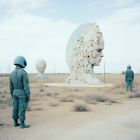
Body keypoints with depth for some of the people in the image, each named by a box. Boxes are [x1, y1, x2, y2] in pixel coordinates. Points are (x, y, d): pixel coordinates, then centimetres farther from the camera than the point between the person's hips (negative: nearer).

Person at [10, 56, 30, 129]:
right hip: (22, 93, -7)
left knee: (16, 108, 14)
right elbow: (26, 85, -19)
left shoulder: (12, 73, 4)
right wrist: (28, 96, -13)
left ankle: (15, 123, 22)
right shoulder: (23, 72, -18)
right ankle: (22, 124, 5)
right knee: (22, 109, -1)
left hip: (15, 93, 7)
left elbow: (11, 85, 9)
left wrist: (12, 95, 18)